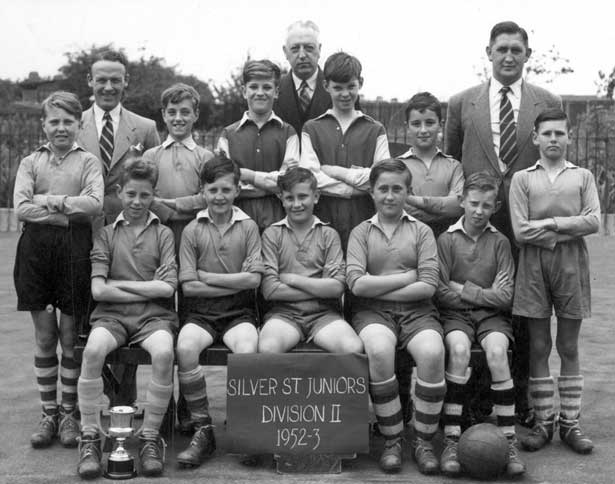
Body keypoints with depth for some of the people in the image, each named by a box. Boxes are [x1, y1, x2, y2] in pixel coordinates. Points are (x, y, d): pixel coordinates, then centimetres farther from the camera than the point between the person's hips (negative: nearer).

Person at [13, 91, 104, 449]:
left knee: (70, 335, 4)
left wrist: (49, 199, -9)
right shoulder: (30, 162, 10)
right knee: (44, 336, 7)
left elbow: (95, 204, -11)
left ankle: (69, 413, 16)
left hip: (75, 249, -2)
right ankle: (49, 413, 17)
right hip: (36, 248, 2)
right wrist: (68, 214, -11)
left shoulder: (89, 162, 5)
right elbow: (21, 207, -5)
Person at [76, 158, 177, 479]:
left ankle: (150, 437, -18)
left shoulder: (163, 234, 13)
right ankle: (89, 438, -19)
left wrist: (118, 284, -2)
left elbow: (167, 287, -1)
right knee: (93, 350, -33)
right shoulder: (106, 234, 13)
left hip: (154, 316, 0)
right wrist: (148, 290, -3)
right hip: (112, 315, 1)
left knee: (163, 353, -34)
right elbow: (98, 290, 1)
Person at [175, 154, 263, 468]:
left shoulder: (248, 227, 7)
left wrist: (207, 276, -5)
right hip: (201, 313, 1)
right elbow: (188, 286, -1)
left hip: (239, 312, 0)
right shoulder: (192, 230, 7)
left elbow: (254, 279, -4)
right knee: (185, 348, -31)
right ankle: (203, 430, -16)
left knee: (247, 350, -32)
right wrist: (236, 283, -4)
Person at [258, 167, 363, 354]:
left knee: (354, 349, -29)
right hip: (284, 313, -1)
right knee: (267, 348, -35)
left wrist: (292, 279, -3)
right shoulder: (271, 234, 8)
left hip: (323, 313, 1)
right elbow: (269, 290, -4)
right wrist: (319, 289, -3)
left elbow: (337, 287, -2)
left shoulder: (329, 234, 11)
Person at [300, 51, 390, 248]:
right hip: (323, 222, 0)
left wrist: (336, 172, -5)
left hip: (364, 221, 1)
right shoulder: (312, 129, 9)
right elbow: (310, 178, -4)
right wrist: (360, 186, -7)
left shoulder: (375, 130, 11)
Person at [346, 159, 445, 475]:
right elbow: (357, 283, -4)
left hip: (416, 310, 1)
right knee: (379, 350, -35)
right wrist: (406, 276, -4)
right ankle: (392, 440, -16)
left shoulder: (421, 231, 12)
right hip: (372, 311, 0)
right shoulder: (361, 232, 12)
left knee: (432, 352, -32)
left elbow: (428, 286, -1)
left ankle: (423, 441, -13)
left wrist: (380, 289, -5)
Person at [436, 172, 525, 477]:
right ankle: (451, 440, -29)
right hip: (455, 314, -1)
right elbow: (440, 292, -4)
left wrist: (463, 289, -4)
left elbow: (504, 297, -1)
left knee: (497, 351, -30)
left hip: (492, 315, 1)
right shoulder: (447, 240, 5)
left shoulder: (500, 243, 8)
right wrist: (482, 294, -5)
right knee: (459, 349, -33)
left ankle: (509, 442, -24)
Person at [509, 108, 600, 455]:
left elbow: (594, 221, -4)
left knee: (569, 347, 6)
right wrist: (568, 230, -7)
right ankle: (543, 423, 11)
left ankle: (570, 423, 12)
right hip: (535, 266, 0)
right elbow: (521, 231, -5)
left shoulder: (583, 177, 10)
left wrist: (551, 223, -9)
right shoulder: (523, 179, 6)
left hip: (571, 266, 1)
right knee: (539, 346, 3)